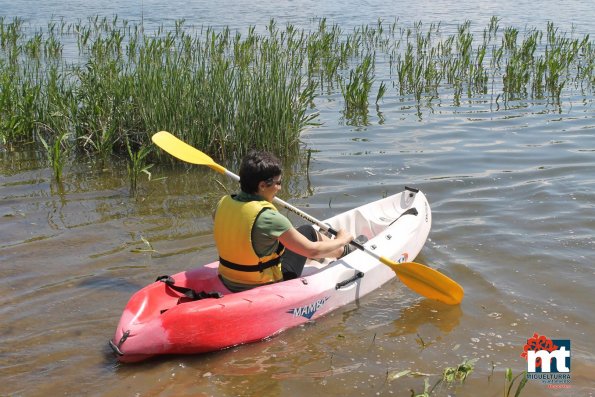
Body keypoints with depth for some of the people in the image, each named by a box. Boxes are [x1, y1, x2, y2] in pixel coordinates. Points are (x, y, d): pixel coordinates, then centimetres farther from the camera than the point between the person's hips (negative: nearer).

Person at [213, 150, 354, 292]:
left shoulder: (223, 204, -8)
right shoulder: (269, 217, -27)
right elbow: (313, 251, -17)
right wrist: (342, 240, 2)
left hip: (229, 283, 6)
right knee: (307, 231, 11)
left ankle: (338, 249, 47)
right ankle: (342, 250, 41)